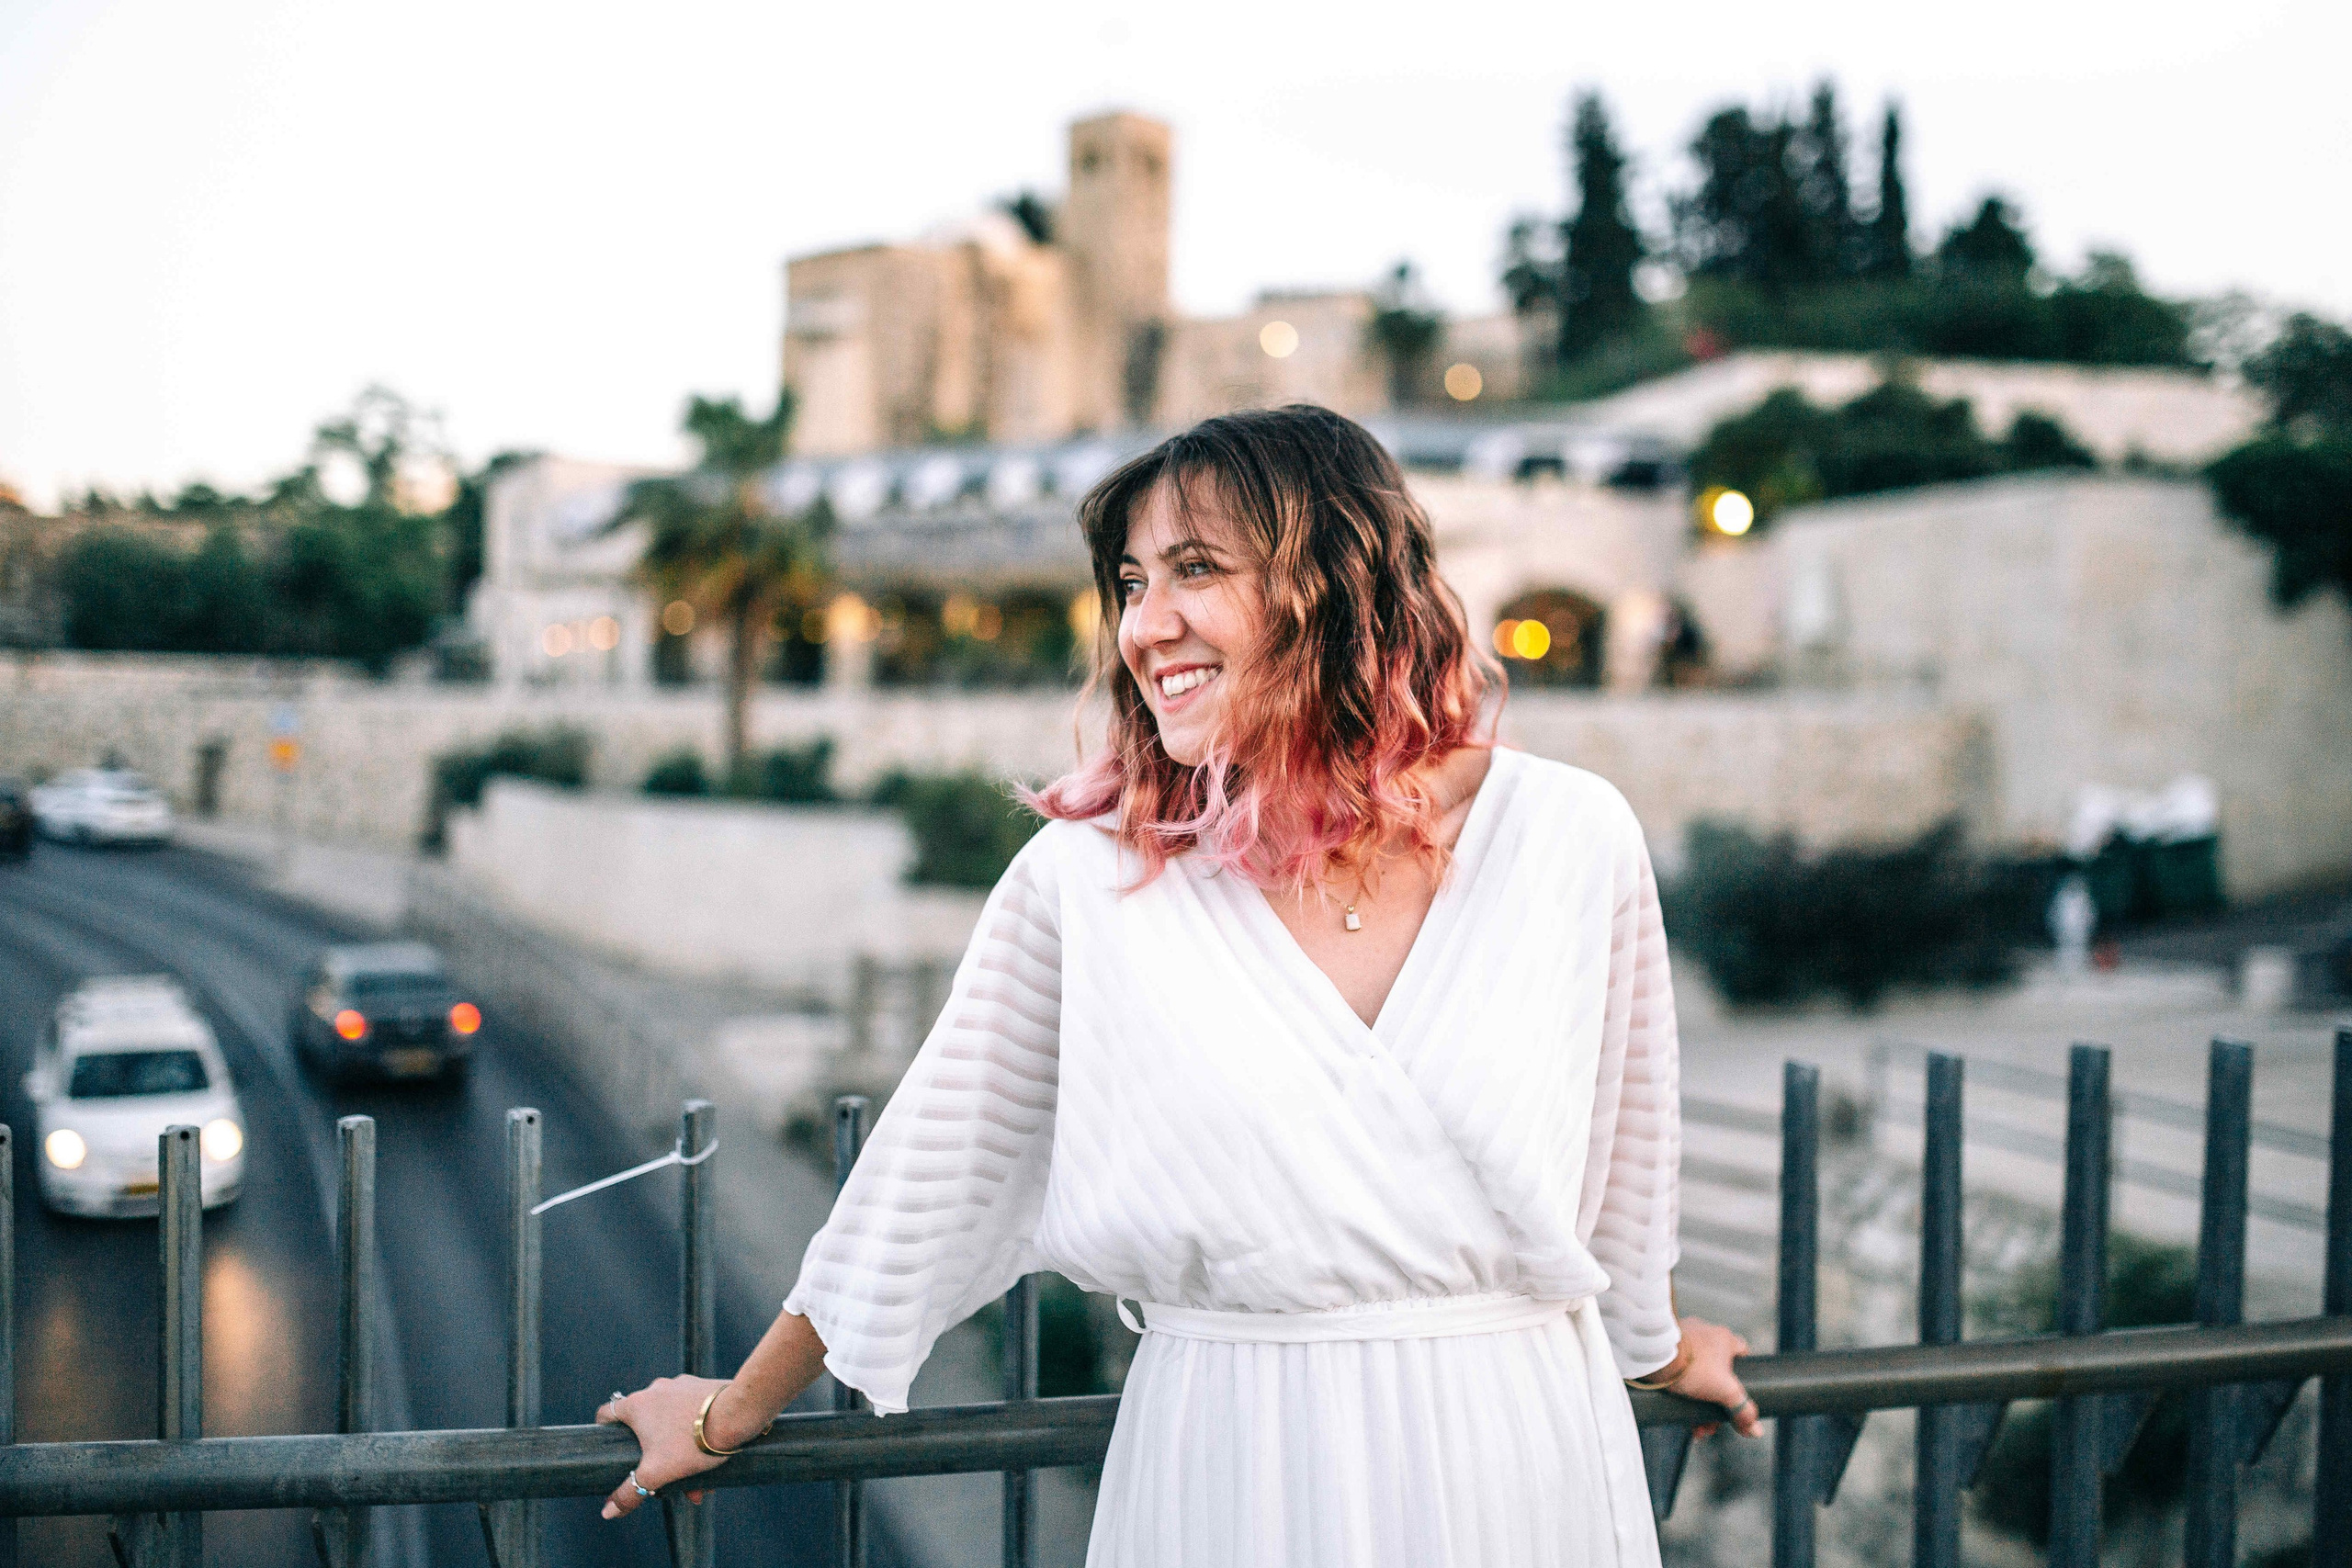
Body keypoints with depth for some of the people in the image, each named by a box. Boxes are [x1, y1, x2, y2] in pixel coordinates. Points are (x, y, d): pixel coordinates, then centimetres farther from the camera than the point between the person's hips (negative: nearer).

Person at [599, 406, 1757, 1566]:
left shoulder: (1572, 837, -7)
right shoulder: (1087, 871, -9)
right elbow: (933, 1164, 2)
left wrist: (1654, 1341, 25)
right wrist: (734, 1414, 10)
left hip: (1520, 1461, 2)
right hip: (1224, 1472, -1)